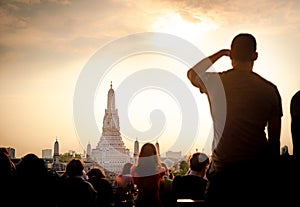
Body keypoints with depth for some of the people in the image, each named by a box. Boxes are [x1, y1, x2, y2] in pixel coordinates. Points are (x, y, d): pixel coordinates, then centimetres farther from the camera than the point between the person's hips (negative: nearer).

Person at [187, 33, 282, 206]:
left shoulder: (214, 82, -3)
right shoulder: (270, 89, 0)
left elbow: (192, 74, 23)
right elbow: (275, 139, 4)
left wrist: (220, 54, 25)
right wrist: (273, 173, 15)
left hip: (223, 171, -1)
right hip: (259, 171, 1)